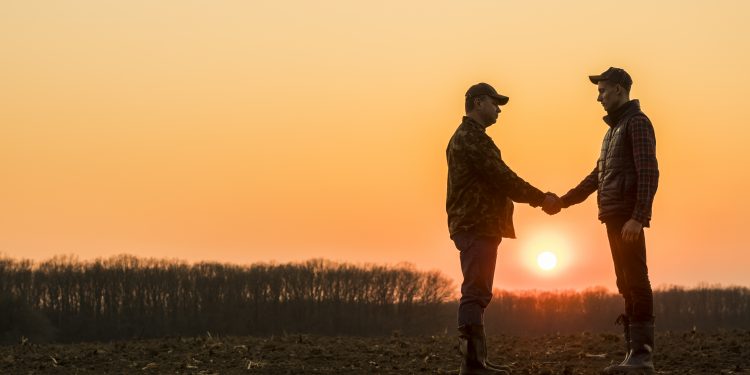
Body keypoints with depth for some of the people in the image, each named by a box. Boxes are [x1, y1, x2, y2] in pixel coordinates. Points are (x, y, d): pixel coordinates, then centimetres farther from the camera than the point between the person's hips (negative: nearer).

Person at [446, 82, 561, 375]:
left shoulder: (468, 137, 22)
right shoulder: (472, 137, -12)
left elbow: (495, 182, 22)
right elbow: (502, 178, -17)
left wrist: (537, 198, 14)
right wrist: (541, 198, -10)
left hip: (476, 227, 11)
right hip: (477, 226, -11)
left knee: (477, 293, 13)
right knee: (475, 293, -13)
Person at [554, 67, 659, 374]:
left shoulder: (637, 123, -6)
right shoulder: (614, 128, 22)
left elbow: (649, 173, -16)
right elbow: (597, 176, 26)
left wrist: (637, 218, -24)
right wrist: (564, 201, 21)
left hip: (628, 218, -9)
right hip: (614, 217, 9)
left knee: (636, 282, -11)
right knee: (627, 284, 8)